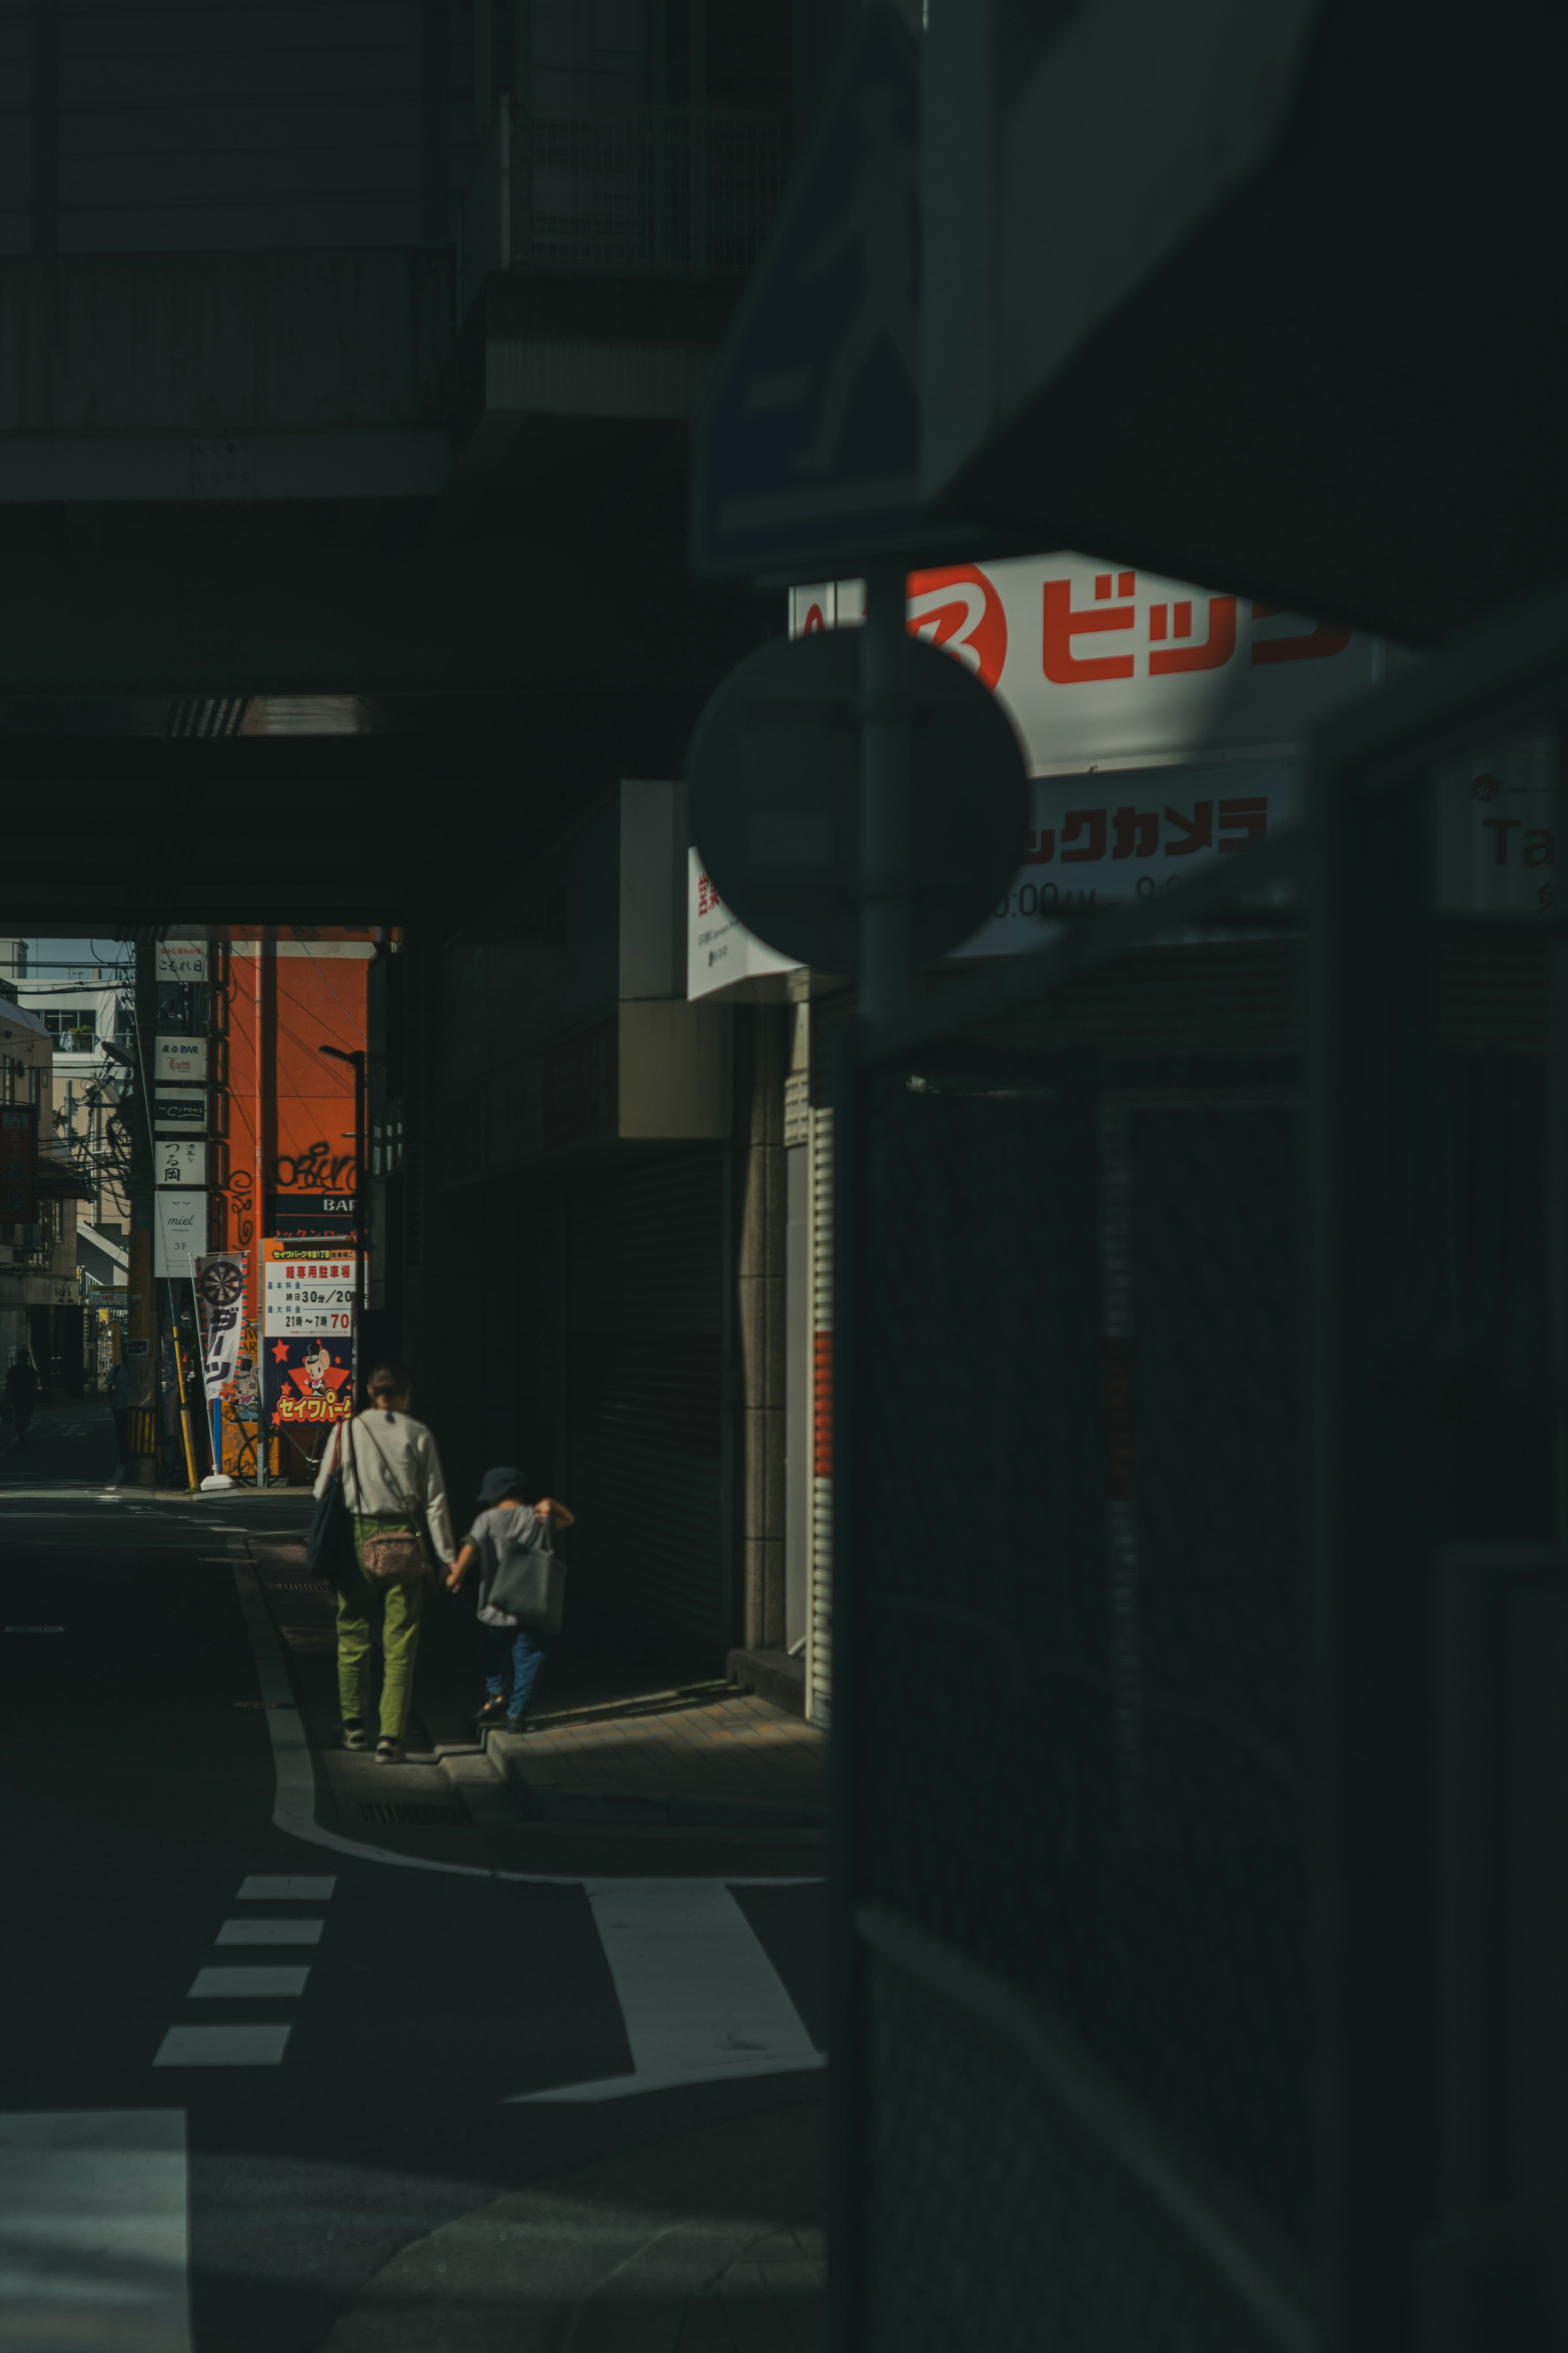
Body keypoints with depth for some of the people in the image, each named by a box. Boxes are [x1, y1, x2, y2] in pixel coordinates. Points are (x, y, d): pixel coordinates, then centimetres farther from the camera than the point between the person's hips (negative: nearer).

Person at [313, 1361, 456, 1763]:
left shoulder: (347, 1431, 2)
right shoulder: (418, 1435, 1)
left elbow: (323, 1490, 3)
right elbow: (435, 1499, 0)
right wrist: (446, 1554, 4)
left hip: (358, 1537, 1)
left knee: (354, 1634, 15)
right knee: (400, 1642, 1)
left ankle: (354, 1723, 26)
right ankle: (390, 1737, -5)